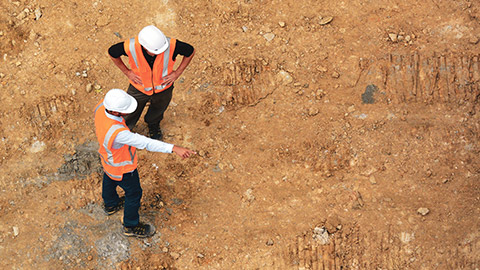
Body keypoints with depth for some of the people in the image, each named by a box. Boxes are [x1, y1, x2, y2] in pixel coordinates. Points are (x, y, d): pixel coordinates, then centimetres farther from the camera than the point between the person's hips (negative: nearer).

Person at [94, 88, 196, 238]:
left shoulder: (101, 107, -26)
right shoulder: (118, 133, -49)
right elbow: (146, 143, -49)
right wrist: (174, 148, -52)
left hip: (107, 158, 8)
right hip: (122, 167, -8)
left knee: (109, 178, 35)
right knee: (134, 193, 19)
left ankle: (110, 204, 67)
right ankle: (131, 226, 43)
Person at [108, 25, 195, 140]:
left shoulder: (171, 45, -37)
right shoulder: (130, 46, -37)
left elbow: (190, 51, -15)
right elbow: (112, 52, -13)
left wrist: (177, 73, -16)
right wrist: (127, 72, -12)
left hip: (163, 88, 1)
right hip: (139, 88, -1)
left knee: (157, 111, 31)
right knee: (130, 116, 22)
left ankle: (153, 126, 66)